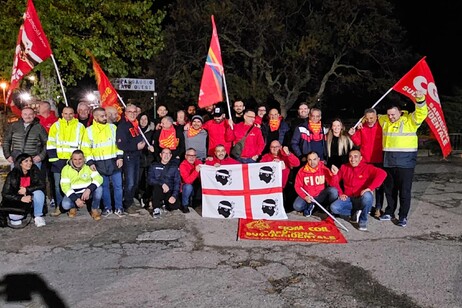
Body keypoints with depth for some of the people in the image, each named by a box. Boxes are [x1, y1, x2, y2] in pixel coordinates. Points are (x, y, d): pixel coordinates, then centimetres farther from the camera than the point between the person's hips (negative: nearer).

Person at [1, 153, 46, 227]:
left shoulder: (34, 170, -13)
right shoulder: (12, 175, -15)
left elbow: (42, 185, -14)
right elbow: (5, 194, -14)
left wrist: (26, 189, -25)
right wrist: (21, 198, -27)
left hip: (31, 198, 1)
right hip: (18, 201, -1)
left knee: (39, 192, -31)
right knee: (15, 218, -27)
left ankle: (38, 216, -13)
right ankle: (15, 217, 13)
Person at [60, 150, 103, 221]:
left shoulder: (89, 166, -10)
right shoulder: (66, 169, -10)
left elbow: (99, 178, -20)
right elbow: (65, 186, -15)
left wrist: (89, 189, -38)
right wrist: (76, 199, -27)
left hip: (89, 193, 0)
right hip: (74, 194, 0)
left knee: (99, 189, -29)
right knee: (65, 204, -29)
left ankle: (95, 209, -4)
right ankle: (73, 207, 11)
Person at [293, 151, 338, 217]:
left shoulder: (324, 169, -7)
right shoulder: (302, 171, -8)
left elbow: (332, 184, -10)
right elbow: (298, 186, -4)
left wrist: (334, 174, -28)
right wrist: (305, 197, -18)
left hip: (321, 196, 0)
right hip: (307, 196, 0)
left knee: (333, 191, -28)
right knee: (297, 206, -28)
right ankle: (310, 206, 5)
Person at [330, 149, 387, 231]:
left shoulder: (367, 167, -7)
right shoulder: (344, 167, 5)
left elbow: (382, 173, -24)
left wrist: (370, 188, -32)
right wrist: (340, 193, -1)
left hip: (362, 199, -3)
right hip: (348, 199, 3)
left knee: (367, 196, -38)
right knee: (333, 207, -23)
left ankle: (363, 220, -13)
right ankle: (355, 213, 0)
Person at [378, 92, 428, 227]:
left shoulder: (409, 120, -4)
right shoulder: (385, 121, 12)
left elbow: (421, 113, -20)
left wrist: (420, 99, -34)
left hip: (405, 162, -5)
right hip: (389, 161, 6)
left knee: (404, 190, 0)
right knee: (389, 189, 15)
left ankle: (403, 216, 10)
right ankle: (390, 212, 29)